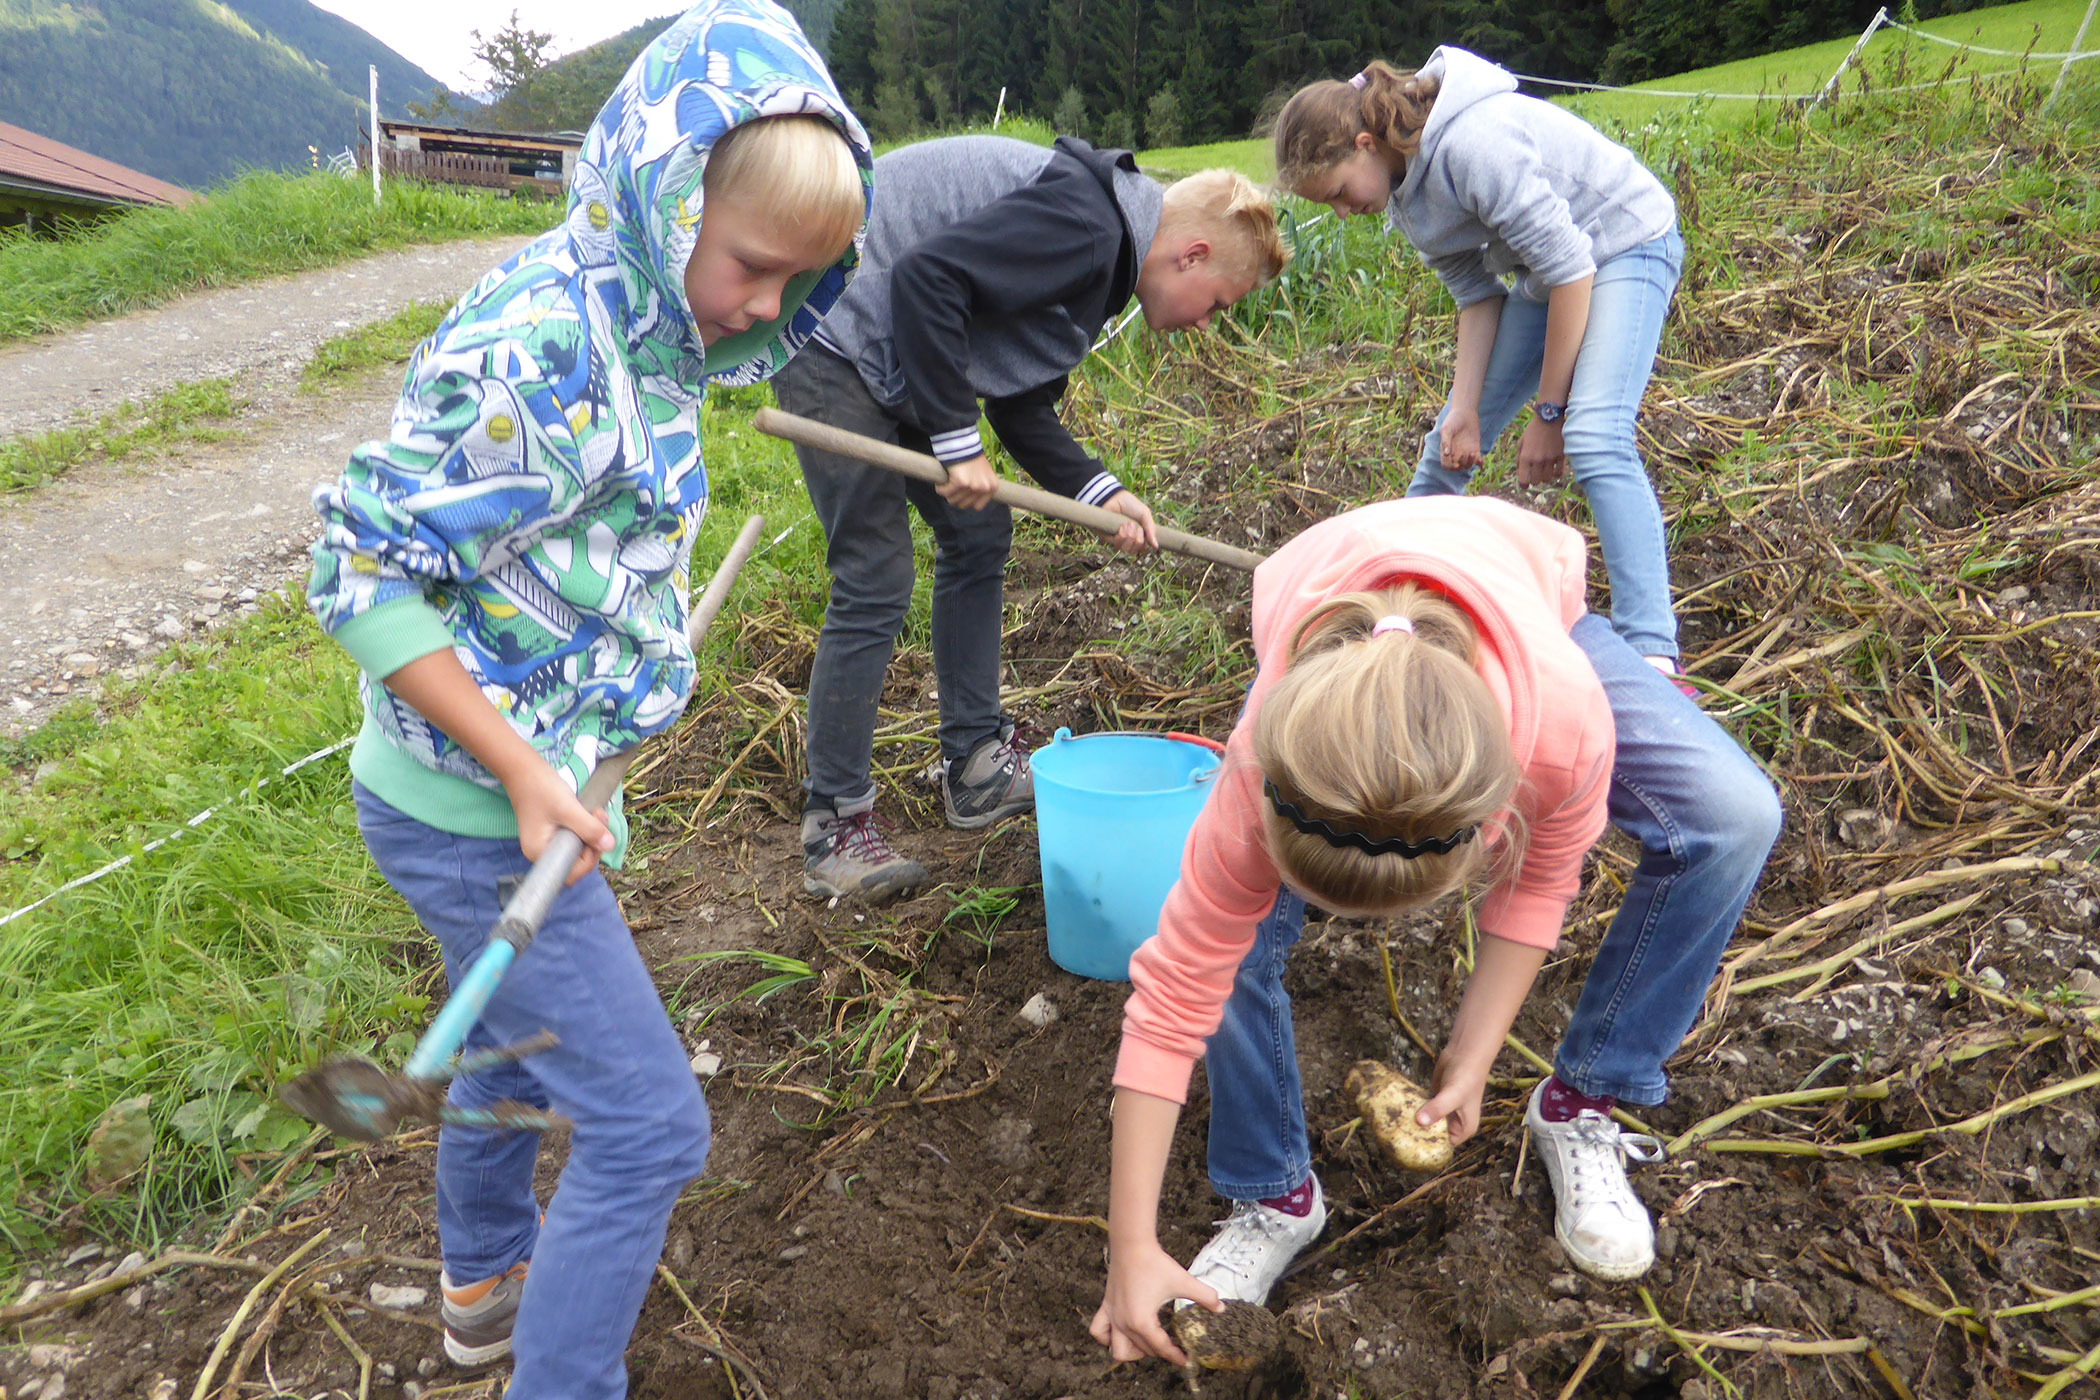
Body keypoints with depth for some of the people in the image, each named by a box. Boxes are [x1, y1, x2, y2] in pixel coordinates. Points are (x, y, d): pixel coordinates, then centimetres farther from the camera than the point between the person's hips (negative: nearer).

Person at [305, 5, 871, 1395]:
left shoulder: (639, 324, 1)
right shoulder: (533, 351, -27)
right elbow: (363, 573, -24)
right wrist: (526, 772, -23)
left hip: (531, 777, 10)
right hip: (473, 808, -10)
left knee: (520, 1028, 29)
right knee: (647, 1126, -2)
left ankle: (487, 1280, 55)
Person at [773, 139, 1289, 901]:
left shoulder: (1101, 250, 12)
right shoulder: (1084, 224, -20)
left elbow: (1021, 403, 12)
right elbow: (927, 276, -29)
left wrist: (1099, 491, 1)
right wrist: (957, 440, -23)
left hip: (893, 354, 11)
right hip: (838, 345, -11)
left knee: (979, 537, 12)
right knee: (876, 583, -10)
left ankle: (977, 766, 23)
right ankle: (834, 829, 2)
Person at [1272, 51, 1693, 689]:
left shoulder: (1473, 145, -31)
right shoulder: (1405, 183, -4)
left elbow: (1571, 270, -26)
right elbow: (1476, 295, 1)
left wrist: (1548, 410, -19)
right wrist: (1464, 409, -9)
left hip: (1624, 245, -9)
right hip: (1549, 265, 9)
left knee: (1595, 436, -28)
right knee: (1452, 438, 9)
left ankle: (1653, 656, -29)